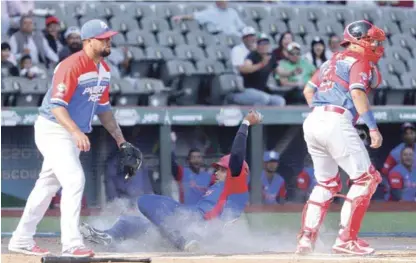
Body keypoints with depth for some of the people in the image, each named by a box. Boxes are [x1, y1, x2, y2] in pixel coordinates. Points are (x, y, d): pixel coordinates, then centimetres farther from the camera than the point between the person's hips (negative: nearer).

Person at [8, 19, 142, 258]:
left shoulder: (104, 69, 7)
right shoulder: (72, 66, -22)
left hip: (73, 134, 9)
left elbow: (103, 108, 16)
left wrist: (121, 141, 13)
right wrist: (76, 132, -42)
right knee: (74, 180, -20)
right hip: (53, 131, -9)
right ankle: (72, 244, -22)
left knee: (47, 186, 15)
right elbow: (57, 106, -28)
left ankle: (22, 240, 25)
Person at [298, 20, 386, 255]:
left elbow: (308, 90, 27)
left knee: (327, 183, 21)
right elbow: (357, 93, -16)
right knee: (366, 178, -3)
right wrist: (373, 127, -21)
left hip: (312, 121, 9)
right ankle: (346, 239, -9)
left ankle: (306, 238, 10)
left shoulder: (334, 61, 25)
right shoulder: (360, 61, 0)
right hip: (336, 123, -9)